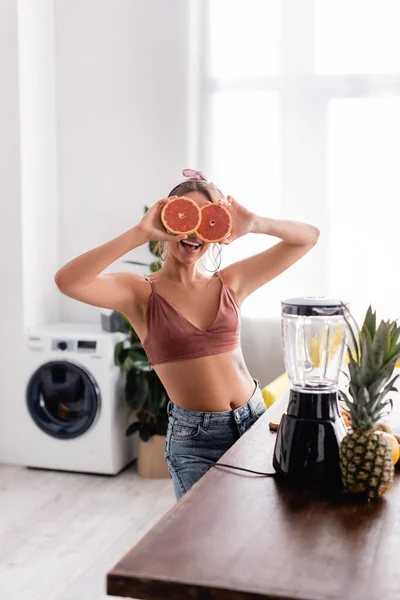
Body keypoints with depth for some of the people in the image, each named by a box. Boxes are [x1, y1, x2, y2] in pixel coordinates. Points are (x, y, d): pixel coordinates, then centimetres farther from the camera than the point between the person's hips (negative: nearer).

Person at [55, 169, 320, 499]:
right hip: (194, 435, -4)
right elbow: (67, 282, -26)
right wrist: (139, 234, -26)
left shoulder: (230, 283, 3)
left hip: (255, 418, 4)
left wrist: (255, 225, -12)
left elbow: (308, 236, 5)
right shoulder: (141, 292, -7)